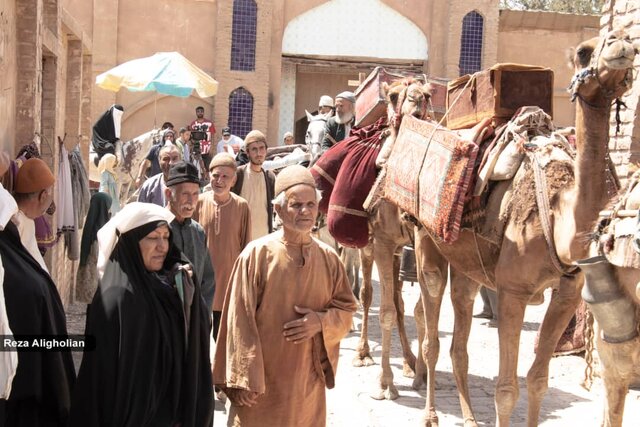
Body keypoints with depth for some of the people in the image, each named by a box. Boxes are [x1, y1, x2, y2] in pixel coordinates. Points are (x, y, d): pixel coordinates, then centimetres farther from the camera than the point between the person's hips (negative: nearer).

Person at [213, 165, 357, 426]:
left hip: (309, 383, 4)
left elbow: (346, 309, 11)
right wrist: (243, 381, -13)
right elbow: (240, 321, -11)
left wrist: (321, 321, -11)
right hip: (262, 383, -4)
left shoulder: (328, 258, 2)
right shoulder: (256, 254, -11)